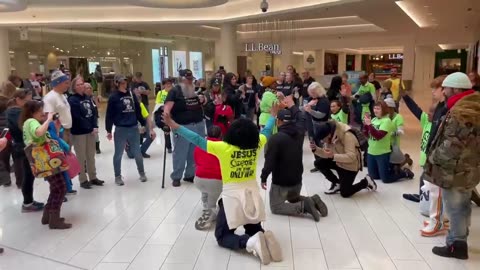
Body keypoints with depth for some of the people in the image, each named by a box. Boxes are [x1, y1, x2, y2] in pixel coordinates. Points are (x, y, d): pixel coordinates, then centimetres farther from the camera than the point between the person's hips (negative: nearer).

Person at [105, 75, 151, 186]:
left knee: (137, 153, 10)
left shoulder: (131, 94, 8)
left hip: (134, 128, 3)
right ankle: (118, 176, 23)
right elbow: (109, 115, -5)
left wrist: (144, 124, 10)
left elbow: (138, 111, 11)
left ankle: (142, 173, 29)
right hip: (120, 130, -3)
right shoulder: (113, 97, -4)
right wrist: (108, 131, -7)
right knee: (118, 154, 8)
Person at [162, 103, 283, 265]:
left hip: (232, 196, -4)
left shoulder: (224, 148, -18)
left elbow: (197, 139, -15)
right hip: (253, 194, 4)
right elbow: (266, 131, 13)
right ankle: (264, 239, -11)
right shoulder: (256, 145, -6)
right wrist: (273, 116, 32)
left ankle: (250, 243, -17)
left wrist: (174, 126, -10)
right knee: (254, 229, 24)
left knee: (222, 236, 10)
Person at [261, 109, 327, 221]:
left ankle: (303, 207, -14)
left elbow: (269, 161, -23)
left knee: (275, 207, 9)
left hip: (281, 182, -7)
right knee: (294, 199, 33)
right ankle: (313, 201, 2)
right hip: (297, 179, 7)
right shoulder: (299, 135, 0)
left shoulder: (276, 138, -21)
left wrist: (263, 177, -11)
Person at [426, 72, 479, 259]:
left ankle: (457, 245, 19)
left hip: (455, 170, -10)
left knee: (454, 208, 5)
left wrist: (433, 158, -12)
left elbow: (451, 147, -29)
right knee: (463, 205, 23)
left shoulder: (460, 113, -27)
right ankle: (460, 237, 40)